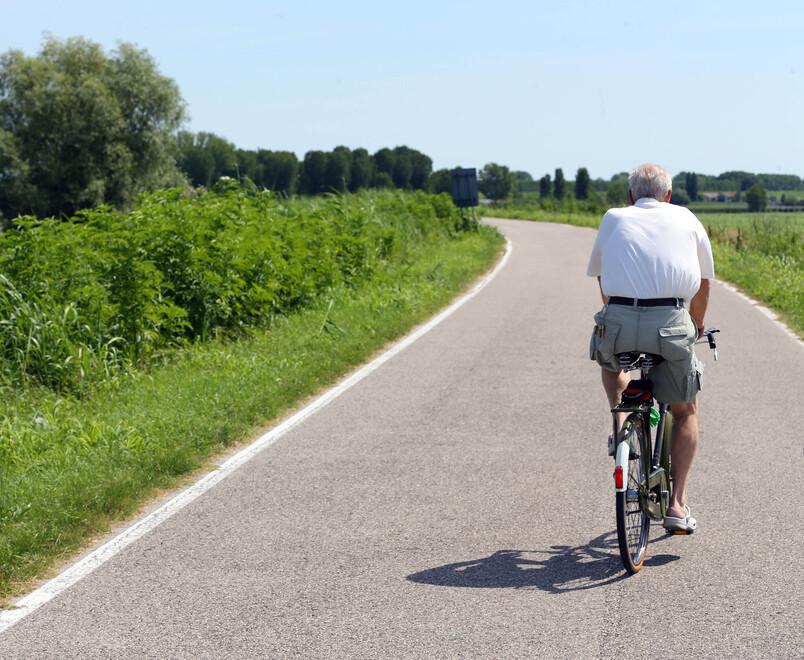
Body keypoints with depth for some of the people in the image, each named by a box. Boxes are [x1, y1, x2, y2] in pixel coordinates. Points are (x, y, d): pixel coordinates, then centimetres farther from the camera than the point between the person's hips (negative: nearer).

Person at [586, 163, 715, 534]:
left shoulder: (613, 219, 20)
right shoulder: (686, 219, 20)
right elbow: (703, 282, 30)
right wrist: (695, 329, 46)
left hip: (619, 322, 1)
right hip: (670, 322, 0)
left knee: (608, 358, 38)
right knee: (686, 410, 22)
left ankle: (622, 422, 18)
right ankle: (677, 505, 16)